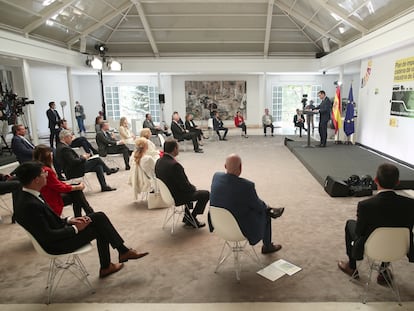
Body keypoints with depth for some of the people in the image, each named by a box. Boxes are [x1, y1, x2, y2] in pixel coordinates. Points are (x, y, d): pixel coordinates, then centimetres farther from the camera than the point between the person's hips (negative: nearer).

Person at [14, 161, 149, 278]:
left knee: (99, 217, 1)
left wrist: (69, 220, 0)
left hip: (58, 232, 9)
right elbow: (48, 236, -26)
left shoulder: (29, 197, 2)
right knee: (99, 228, -5)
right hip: (56, 245, -9)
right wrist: (75, 228, -17)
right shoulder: (30, 205, -29)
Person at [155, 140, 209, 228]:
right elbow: (184, 186, -25)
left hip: (167, 194, 9)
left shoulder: (158, 162, -4)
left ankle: (187, 217, 35)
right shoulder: (174, 165, -31)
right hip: (177, 198, -9)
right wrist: (193, 188, -1)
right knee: (206, 194, 3)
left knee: (191, 189, 32)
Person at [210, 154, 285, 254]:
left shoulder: (216, 176, -14)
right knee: (265, 215, 23)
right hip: (240, 228, -5)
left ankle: (270, 211, 47)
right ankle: (267, 247, 43)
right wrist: (265, 206, 10)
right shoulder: (246, 185, -31)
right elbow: (259, 207, -14)